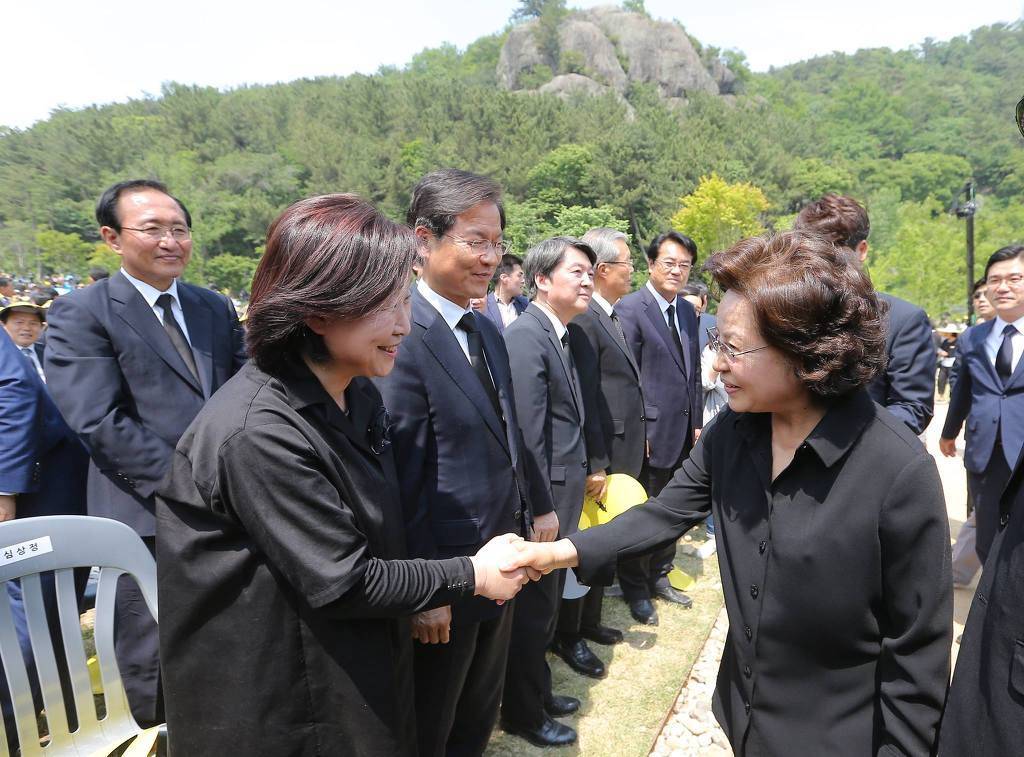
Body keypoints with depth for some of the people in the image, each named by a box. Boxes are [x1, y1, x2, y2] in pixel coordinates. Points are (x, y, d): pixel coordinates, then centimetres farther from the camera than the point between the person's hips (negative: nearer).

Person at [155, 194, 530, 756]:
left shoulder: (359, 394, -3)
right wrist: (470, 576, -16)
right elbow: (343, 583, -26)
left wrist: (437, 585, -5)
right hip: (281, 698, -7)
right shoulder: (259, 432, -30)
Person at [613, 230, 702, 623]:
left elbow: (693, 372, 15)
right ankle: (635, 590, 26)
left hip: (682, 432, 7)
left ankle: (659, 578, 37)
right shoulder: (630, 308, -12)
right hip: (650, 434, -7)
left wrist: (697, 422, 12)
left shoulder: (687, 311, 11)